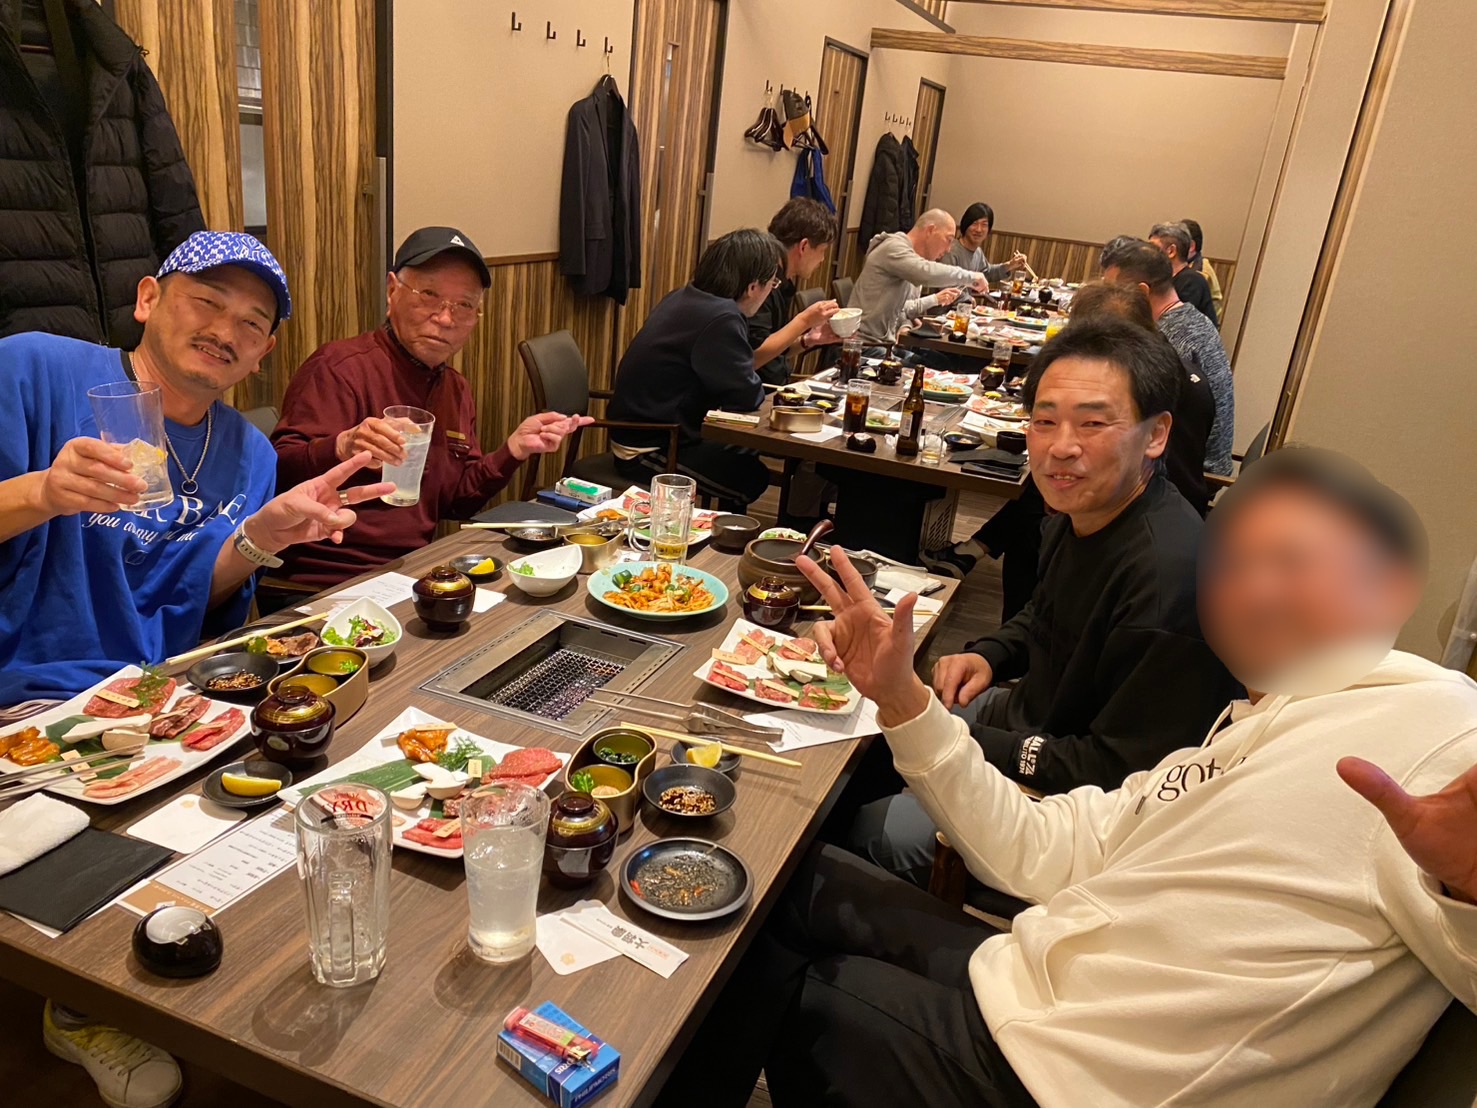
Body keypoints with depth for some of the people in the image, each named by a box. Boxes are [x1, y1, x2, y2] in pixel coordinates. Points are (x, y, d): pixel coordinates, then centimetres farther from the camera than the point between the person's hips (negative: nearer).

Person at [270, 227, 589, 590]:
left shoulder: (457, 390, 13)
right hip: (327, 586, -7)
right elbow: (278, 472, -20)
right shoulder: (340, 367, -12)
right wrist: (342, 449, -39)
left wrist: (515, 448, 2)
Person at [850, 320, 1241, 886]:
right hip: (1029, 714, 9)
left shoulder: (1174, 578, -33)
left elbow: (1117, 771, -28)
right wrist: (987, 656, -1)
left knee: (880, 831, -16)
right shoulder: (1081, 510, -3)